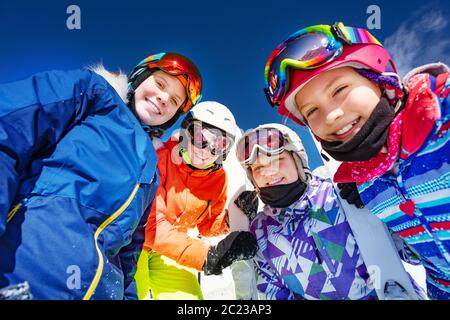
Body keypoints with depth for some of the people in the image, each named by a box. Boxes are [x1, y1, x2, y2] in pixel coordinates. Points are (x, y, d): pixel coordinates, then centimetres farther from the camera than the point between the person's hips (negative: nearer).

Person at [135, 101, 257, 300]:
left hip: (170, 251, 5)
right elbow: (151, 224, -27)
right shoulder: (161, 157, -22)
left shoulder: (218, 178, -5)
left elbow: (207, 227, 5)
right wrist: (207, 255, -31)